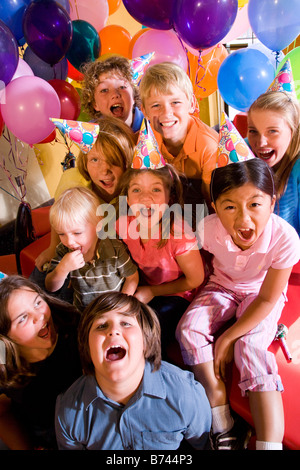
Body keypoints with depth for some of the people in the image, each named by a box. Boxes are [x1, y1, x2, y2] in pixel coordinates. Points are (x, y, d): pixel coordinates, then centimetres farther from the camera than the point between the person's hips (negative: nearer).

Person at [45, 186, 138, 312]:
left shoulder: (115, 249, -21)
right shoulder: (63, 250, -10)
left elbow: (132, 277, -8)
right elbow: (50, 288, -9)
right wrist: (63, 269, -27)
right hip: (82, 313, 2)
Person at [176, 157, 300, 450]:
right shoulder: (208, 229, -29)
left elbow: (267, 299, -21)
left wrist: (228, 338, -21)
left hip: (260, 295, -2)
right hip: (221, 288, 2)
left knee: (250, 348, -26)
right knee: (188, 329, -21)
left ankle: (269, 443, -16)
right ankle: (223, 425, -12)